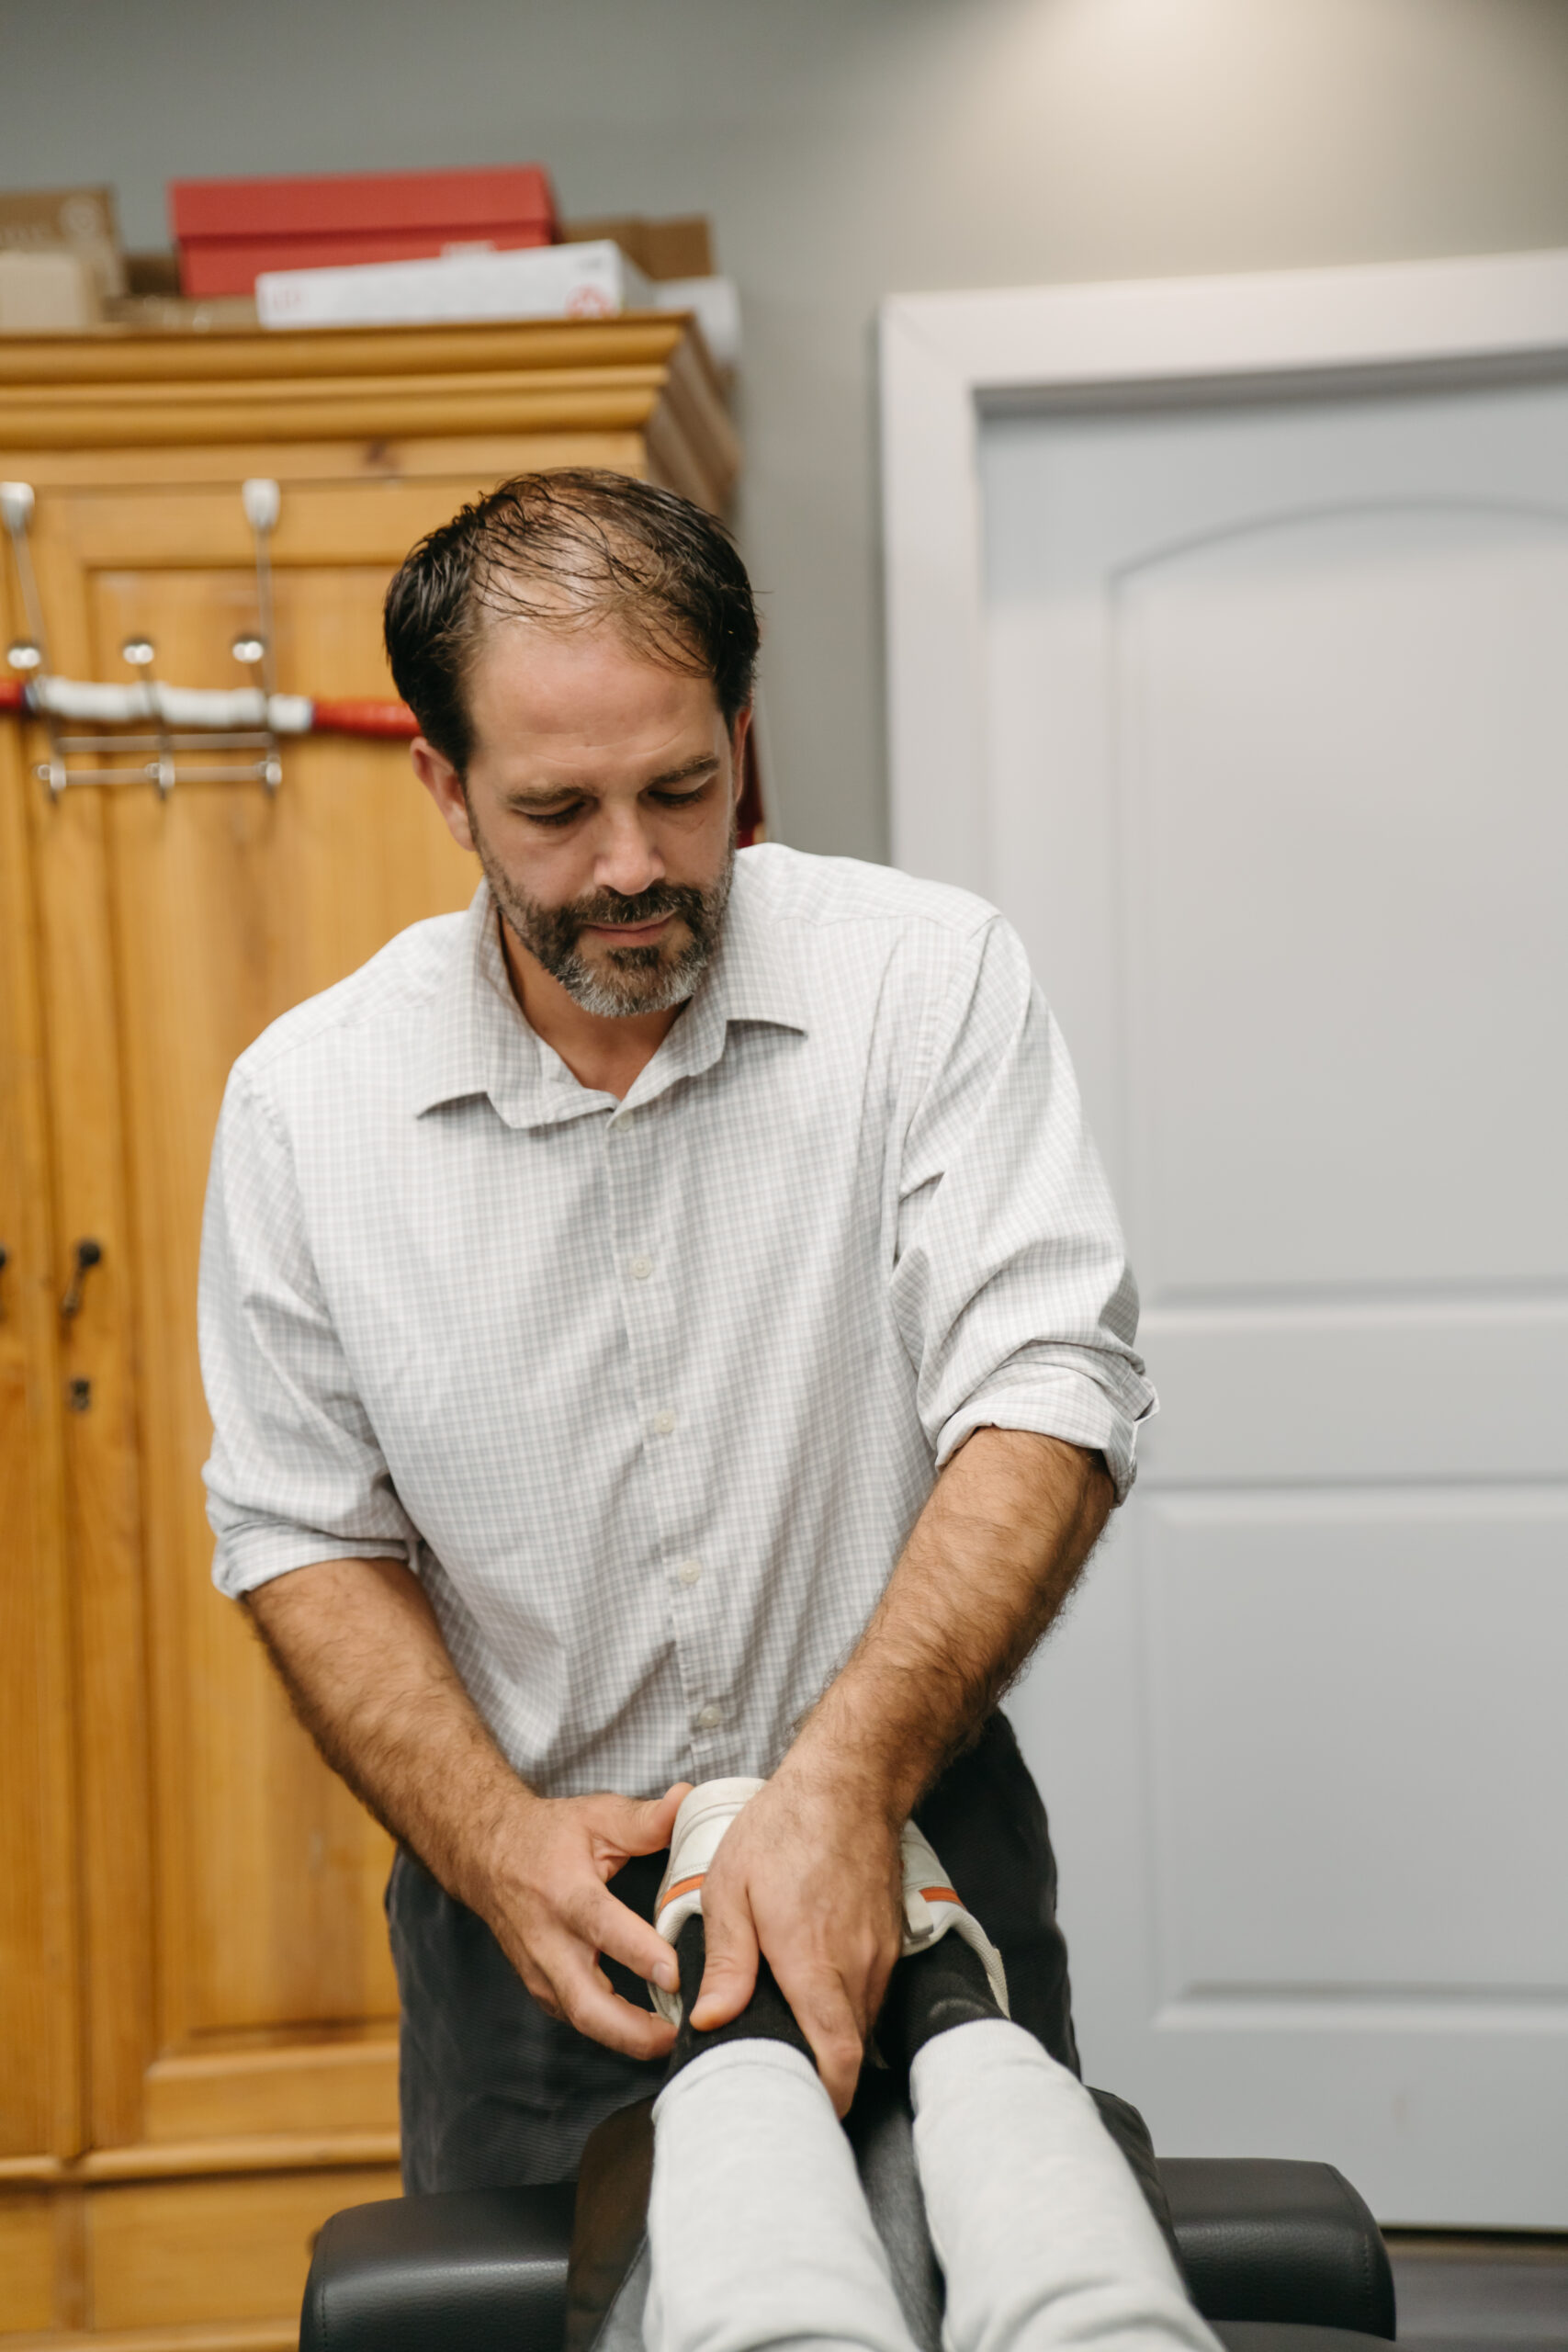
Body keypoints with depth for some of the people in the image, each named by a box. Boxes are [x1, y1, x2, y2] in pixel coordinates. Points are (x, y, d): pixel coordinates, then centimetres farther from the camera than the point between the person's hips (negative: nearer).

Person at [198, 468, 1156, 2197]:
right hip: (528, 1908, 1)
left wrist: (846, 1779, -31)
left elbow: (1046, 1401, -18)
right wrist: (491, 1837, -15)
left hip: (907, 1857, 0)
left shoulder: (930, 982, -11)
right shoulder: (302, 1102, -5)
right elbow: (307, 1537, 0)